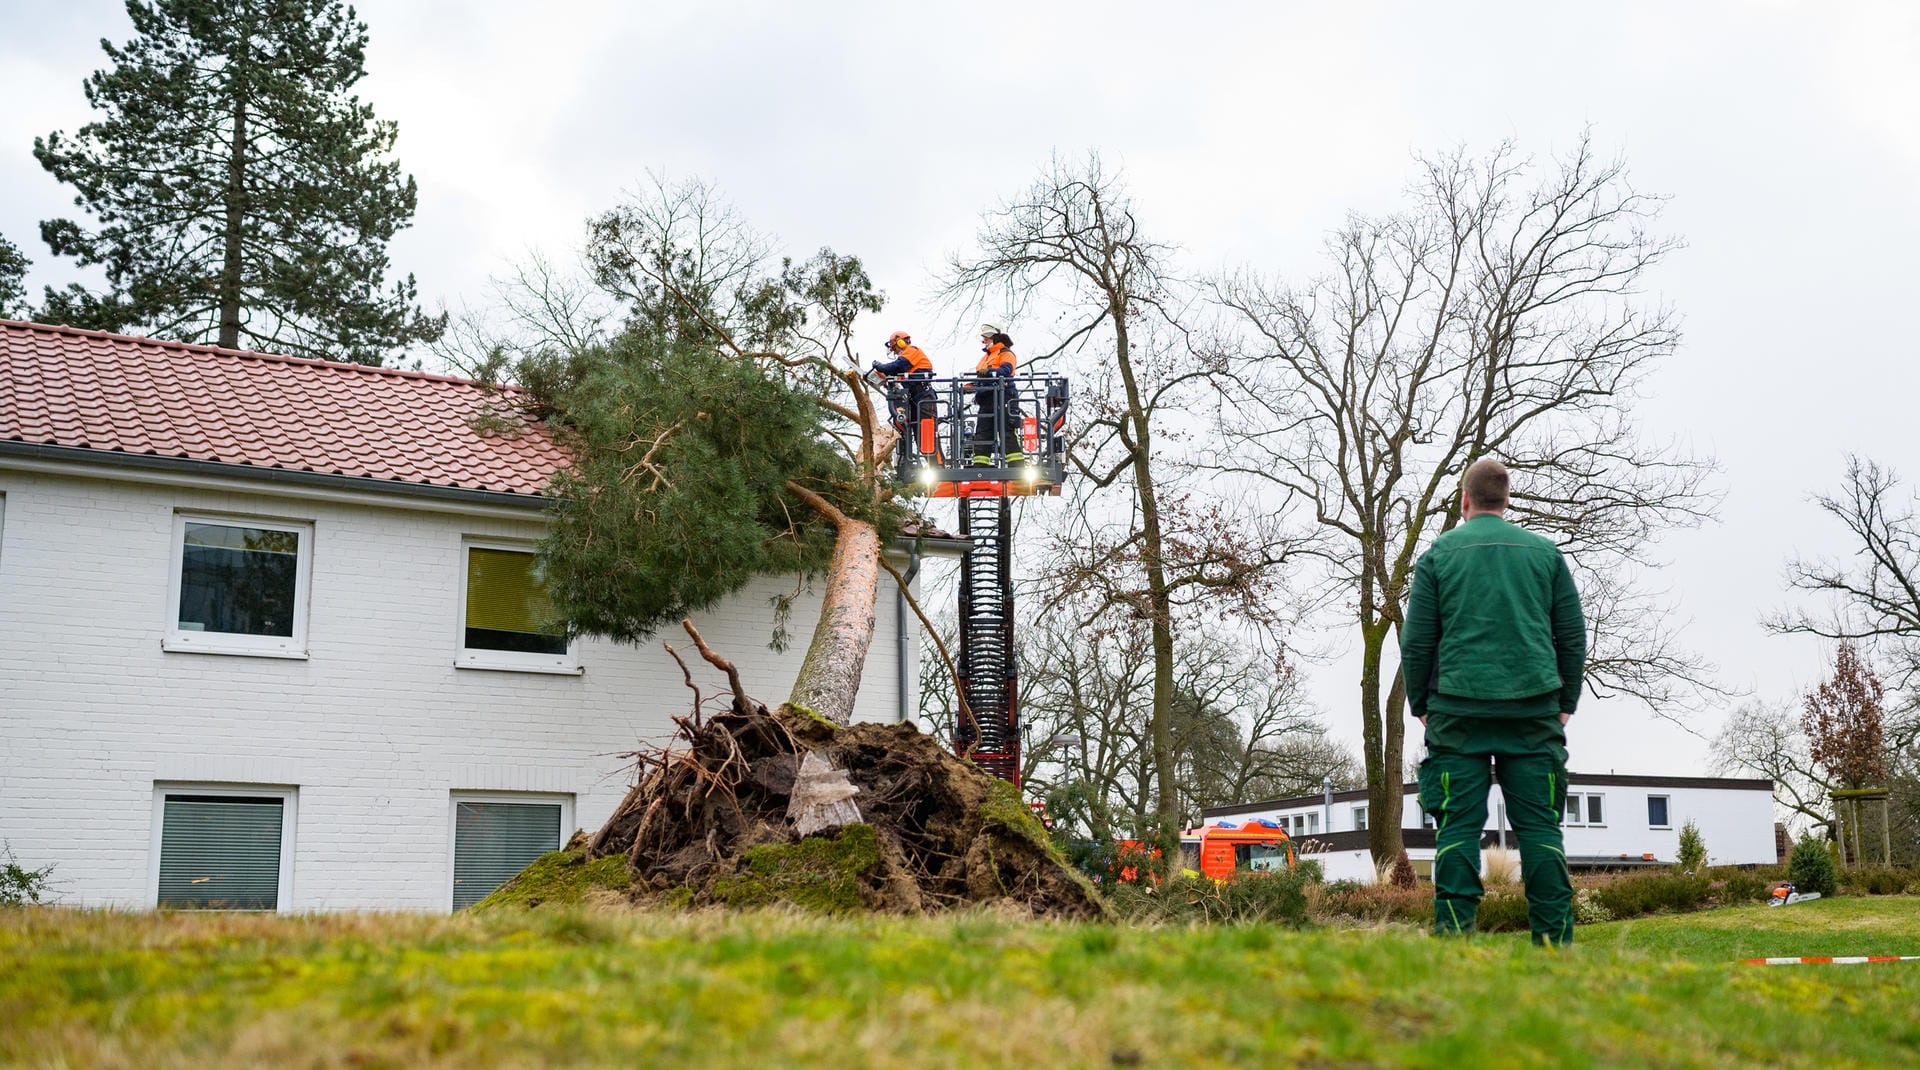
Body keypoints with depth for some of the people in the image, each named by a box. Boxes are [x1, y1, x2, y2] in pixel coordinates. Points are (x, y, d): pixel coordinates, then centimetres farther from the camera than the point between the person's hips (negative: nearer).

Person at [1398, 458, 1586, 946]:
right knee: (1540, 826, 2)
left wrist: (1421, 705, 14)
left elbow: (1416, 641, 4)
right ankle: (1554, 940, -1)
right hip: (1535, 708, 2)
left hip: (1458, 709, -1)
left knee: (1458, 827, -2)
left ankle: (1454, 938, -8)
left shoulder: (1438, 554, 5)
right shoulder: (1545, 552, 10)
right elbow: (1573, 635, 11)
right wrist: (1565, 703, 18)